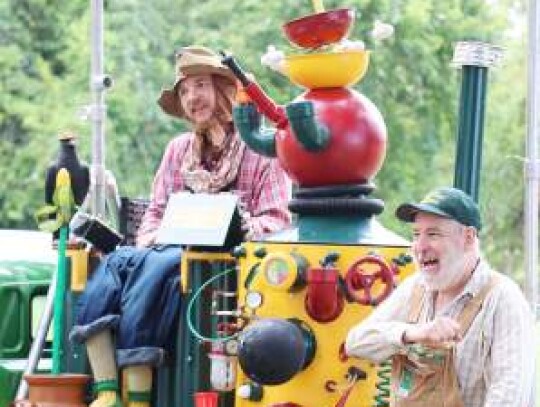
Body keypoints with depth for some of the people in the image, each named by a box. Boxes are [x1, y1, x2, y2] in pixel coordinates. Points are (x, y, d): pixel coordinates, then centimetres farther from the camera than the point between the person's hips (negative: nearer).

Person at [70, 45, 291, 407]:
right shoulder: (178, 150, 24)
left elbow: (277, 220, 1)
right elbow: (157, 211, 24)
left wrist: (247, 228, -19)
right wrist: (149, 239, 2)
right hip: (171, 249, 5)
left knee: (156, 268, -35)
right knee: (116, 262, -27)